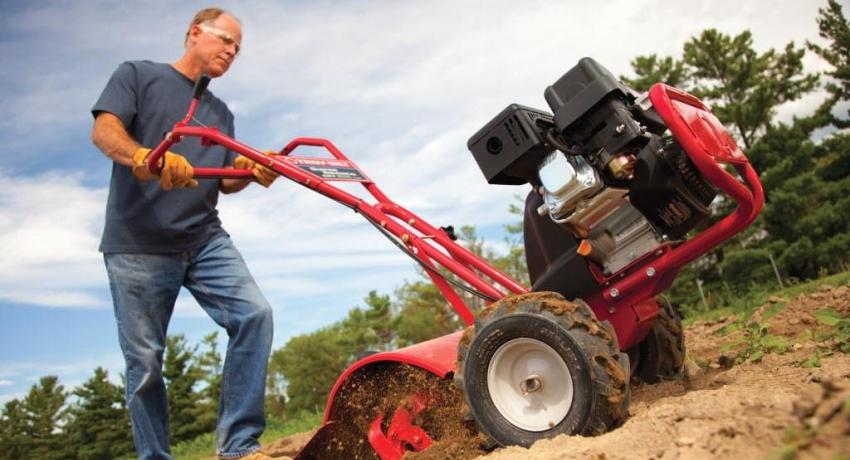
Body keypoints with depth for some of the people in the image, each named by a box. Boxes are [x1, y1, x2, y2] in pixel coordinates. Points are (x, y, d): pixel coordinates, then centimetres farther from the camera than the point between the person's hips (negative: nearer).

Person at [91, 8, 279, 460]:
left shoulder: (221, 113, 23)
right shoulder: (137, 75, 8)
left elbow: (224, 181, 18)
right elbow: (104, 130, -8)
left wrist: (252, 172, -6)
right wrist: (144, 156, -30)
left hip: (205, 239, 4)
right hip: (138, 244, -4)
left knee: (254, 314, -16)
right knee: (145, 360, -2)